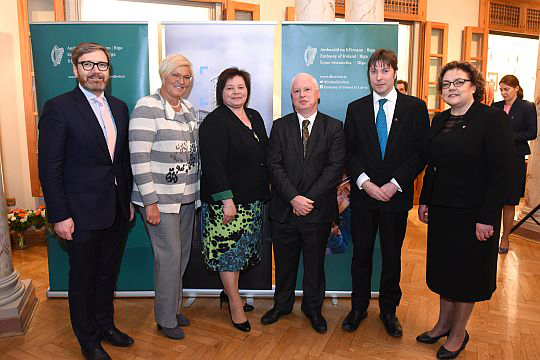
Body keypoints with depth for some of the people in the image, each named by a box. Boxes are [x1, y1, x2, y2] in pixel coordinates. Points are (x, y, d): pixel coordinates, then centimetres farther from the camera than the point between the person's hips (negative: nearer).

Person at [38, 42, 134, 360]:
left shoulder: (119, 107, 8)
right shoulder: (58, 107, -11)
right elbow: (50, 167, -12)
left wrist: (128, 200, 11)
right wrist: (59, 215, -14)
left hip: (117, 211, 6)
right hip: (83, 213, -5)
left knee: (108, 274, 21)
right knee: (84, 280, 12)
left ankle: (106, 325, 42)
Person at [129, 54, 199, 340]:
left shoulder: (189, 109, 11)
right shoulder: (147, 107, -11)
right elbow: (139, 158, -17)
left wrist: (197, 191, 12)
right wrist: (150, 202, -18)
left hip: (187, 197, 7)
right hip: (159, 199, -7)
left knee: (182, 254, 15)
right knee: (169, 256, 0)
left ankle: (174, 308, 34)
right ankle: (166, 319, 21)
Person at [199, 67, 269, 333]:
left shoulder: (255, 117, 11)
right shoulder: (214, 122, -12)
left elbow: (264, 156, 18)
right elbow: (212, 164, -19)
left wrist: (266, 188, 13)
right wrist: (226, 199, -23)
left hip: (253, 199, 8)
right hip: (227, 200, -8)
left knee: (243, 249, 16)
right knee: (228, 249, 1)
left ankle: (229, 291, 35)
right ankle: (235, 304, 15)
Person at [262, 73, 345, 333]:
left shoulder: (334, 127, 1)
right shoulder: (280, 126, 4)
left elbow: (335, 167, -8)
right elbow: (274, 165, -5)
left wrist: (310, 199, -16)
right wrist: (294, 198, -16)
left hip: (318, 211, -1)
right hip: (284, 210, 1)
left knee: (315, 262, 14)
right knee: (284, 262, 15)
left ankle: (313, 308, 35)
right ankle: (282, 304, 37)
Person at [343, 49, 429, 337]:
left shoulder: (415, 107, 1)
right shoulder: (355, 108, 5)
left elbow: (421, 152, -4)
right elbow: (350, 151, 2)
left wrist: (395, 184, -13)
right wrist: (365, 182, -11)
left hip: (396, 195, -1)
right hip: (362, 194, 1)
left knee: (392, 256, 12)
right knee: (361, 254, 11)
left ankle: (388, 310, 31)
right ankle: (359, 307, 30)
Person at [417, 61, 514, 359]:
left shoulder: (493, 119, -11)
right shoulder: (439, 120, 8)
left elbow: (501, 172, -15)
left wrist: (487, 218, -18)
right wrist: (424, 201, 9)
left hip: (473, 213, -6)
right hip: (441, 211, 6)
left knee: (466, 272, 9)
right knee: (443, 267, 16)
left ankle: (458, 334, 27)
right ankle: (443, 324, 34)